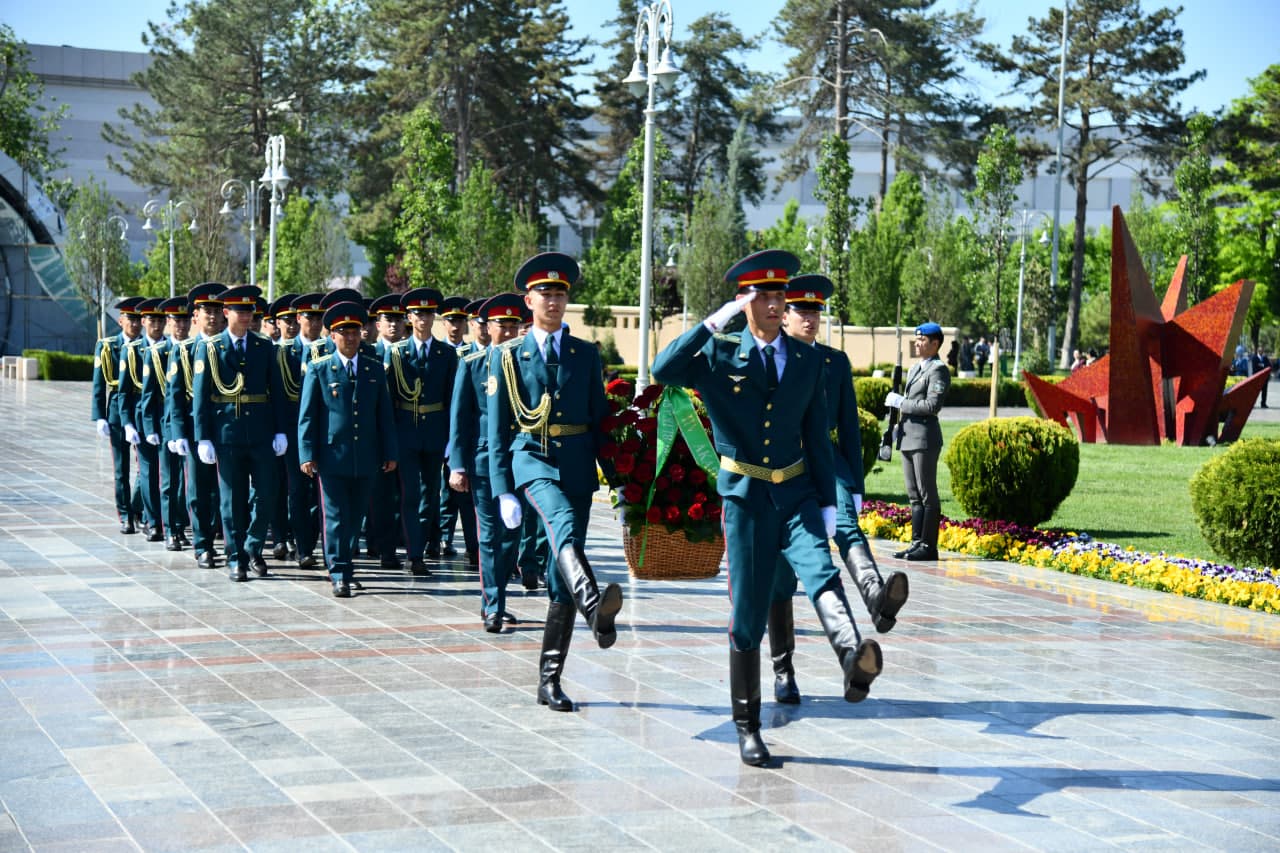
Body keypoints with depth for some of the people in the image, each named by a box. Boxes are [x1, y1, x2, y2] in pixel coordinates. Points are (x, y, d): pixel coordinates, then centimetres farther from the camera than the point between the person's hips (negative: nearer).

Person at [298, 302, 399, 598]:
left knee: (356, 518, 8)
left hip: (366, 459, 3)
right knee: (336, 518, -3)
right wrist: (307, 455, -7)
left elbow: (385, 415, 12)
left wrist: (389, 453, 8)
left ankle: (342, 565, 23)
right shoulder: (318, 369, 1)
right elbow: (307, 416, 0)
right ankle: (339, 575, 0)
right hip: (332, 457, -3)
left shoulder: (375, 369, 10)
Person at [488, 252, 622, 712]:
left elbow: (600, 420, 13)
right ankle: (595, 608, -62)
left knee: (562, 576, 3)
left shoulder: (586, 354, 12)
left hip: (578, 467, 3)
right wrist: (503, 491, -4)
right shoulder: (509, 355, 5)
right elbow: (497, 429, 3)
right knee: (563, 521, -36)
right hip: (531, 459, -3)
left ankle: (549, 679, 10)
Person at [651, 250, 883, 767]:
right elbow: (663, 371, -20)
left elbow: (817, 438, 11)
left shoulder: (808, 361, 8)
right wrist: (713, 322, -21)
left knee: (820, 571, -27)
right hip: (746, 497, -1)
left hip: (797, 495, 1)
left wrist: (828, 503, 6)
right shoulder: (719, 355, -1)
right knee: (747, 616, 2)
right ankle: (746, 725, 15)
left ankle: (854, 658, -52)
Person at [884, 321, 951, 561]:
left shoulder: (938, 370, -9)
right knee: (914, 495, 11)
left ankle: (928, 546, -3)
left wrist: (900, 402, -13)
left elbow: (932, 405, -20)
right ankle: (917, 542, 15)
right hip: (908, 437, 9)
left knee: (928, 495, -5)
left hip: (925, 438, -9)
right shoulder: (914, 368, 20)